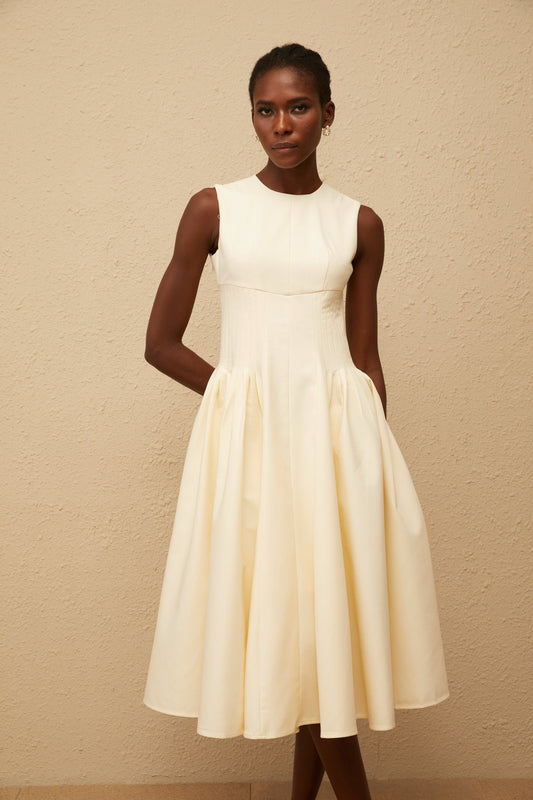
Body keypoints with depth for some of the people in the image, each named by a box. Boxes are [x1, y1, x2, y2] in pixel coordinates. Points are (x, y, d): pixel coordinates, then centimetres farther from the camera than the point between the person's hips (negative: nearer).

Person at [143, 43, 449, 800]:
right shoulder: (213, 209, 3)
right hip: (246, 434, -1)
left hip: (337, 430, 1)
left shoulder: (359, 224, 7)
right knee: (289, 622, 3)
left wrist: (373, 456, 3)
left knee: (331, 615, 4)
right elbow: (161, 343, 3)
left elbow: (366, 359, 9)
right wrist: (245, 395, -1)